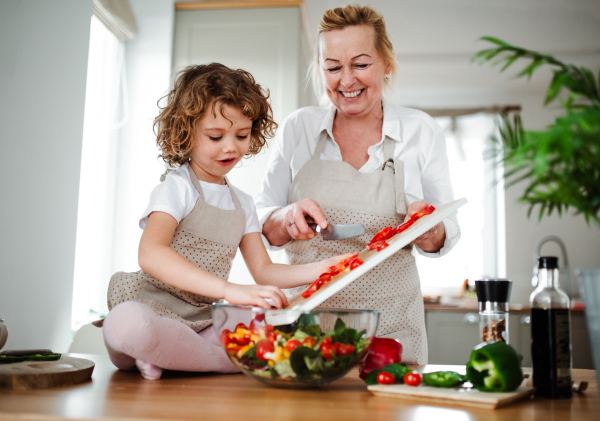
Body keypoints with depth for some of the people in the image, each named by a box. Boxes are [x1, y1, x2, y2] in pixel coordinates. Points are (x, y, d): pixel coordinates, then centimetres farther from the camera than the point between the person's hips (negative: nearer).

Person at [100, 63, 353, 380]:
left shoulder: (242, 203, 16)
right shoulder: (177, 188, -6)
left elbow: (263, 270, 16)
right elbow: (150, 254, -25)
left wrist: (320, 269, -2)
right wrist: (228, 289, -36)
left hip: (202, 324, 7)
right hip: (153, 312, -7)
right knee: (127, 321, -41)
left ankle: (165, 360, -12)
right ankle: (234, 361, -22)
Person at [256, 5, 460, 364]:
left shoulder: (421, 130, 0)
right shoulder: (298, 128, 3)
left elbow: (445, 237, 5)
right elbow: (263, 224, 5)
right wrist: (289, 218, -16)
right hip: (305, 313, 1)